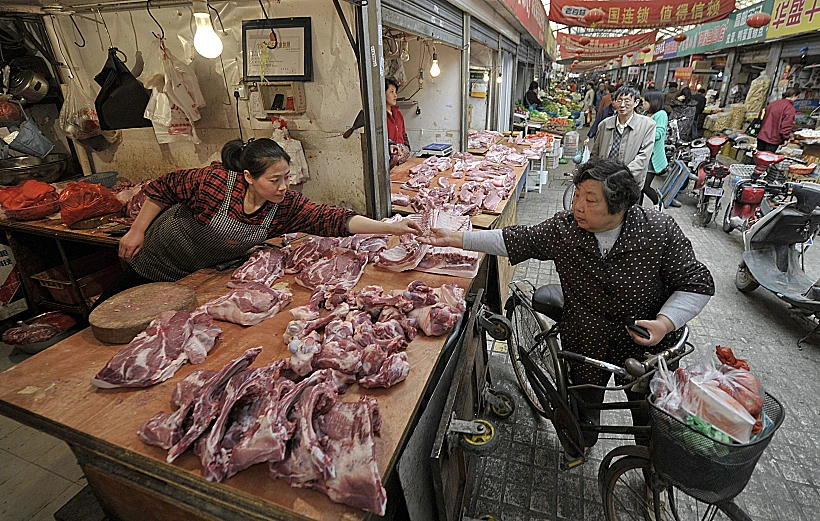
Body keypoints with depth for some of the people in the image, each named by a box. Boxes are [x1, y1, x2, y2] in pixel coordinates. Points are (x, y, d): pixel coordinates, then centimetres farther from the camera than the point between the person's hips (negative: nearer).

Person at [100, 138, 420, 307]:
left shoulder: (285, 206, -24)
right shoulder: (215, 182, -35)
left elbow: (331, 219, -31)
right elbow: (162, 187, -19)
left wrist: (389, 228, -40)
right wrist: (137, 232, -12)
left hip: (204, 271, 3)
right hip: (155, 260, -3)